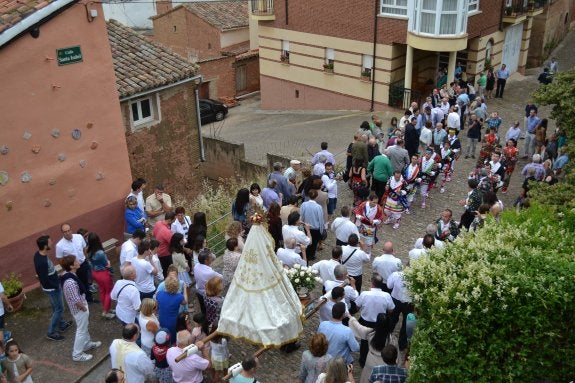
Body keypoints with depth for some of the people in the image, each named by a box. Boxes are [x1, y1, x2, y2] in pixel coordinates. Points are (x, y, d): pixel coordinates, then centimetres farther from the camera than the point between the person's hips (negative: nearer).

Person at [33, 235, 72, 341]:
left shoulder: (38, 254, -5)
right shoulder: (42, 262, -35)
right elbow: (44, 279, -29)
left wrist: (56, 279, 13)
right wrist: (56, 286, -16)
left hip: (52, 286, 9)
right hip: (51, 288, -9)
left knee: (56, 307, 25)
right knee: (59, 308, 5)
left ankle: (62, 324, 43)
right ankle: (51, 333, 16)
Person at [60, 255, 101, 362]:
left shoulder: (67, 274, -6)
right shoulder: (70, 282, -37)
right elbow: (77, 301, -31)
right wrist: (84, 308, -12)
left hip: (80, 307, 9)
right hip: (79, 309, -9)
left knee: (84, 327, 28)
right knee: (81, 330, 10)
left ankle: (87, 344, 49)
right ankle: (77, 354, 26)